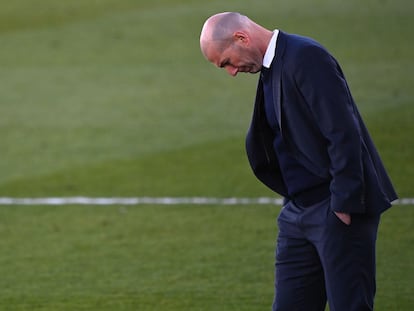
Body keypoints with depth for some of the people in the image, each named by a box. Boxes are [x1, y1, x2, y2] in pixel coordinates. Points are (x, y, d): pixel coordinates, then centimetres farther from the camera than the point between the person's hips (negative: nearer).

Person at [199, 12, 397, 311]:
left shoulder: (306, 57, -15)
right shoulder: (271, 70, 15)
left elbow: (344, 133, -20)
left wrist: (345, 204, -20)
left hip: (340, 208, -9)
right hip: (299, 211, 9)